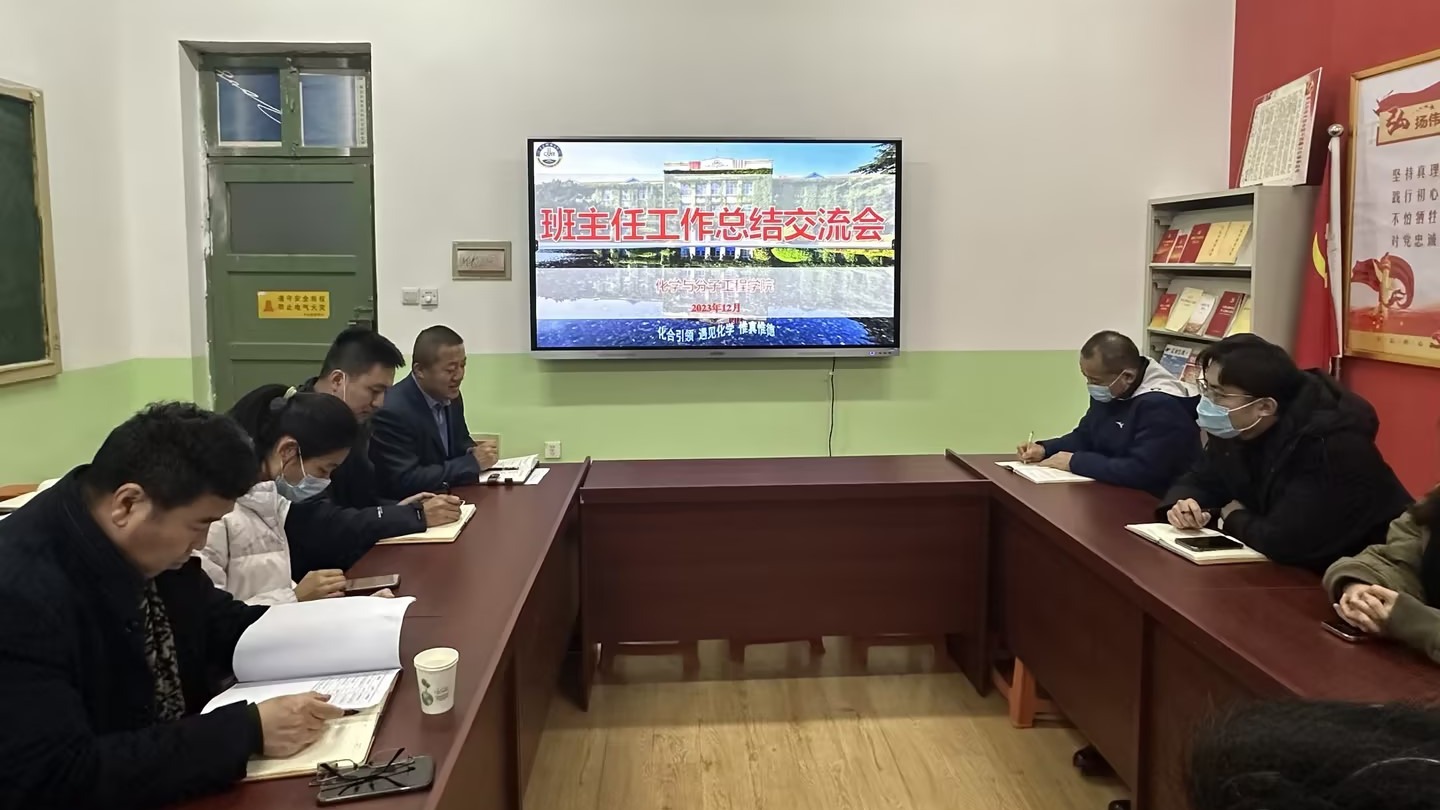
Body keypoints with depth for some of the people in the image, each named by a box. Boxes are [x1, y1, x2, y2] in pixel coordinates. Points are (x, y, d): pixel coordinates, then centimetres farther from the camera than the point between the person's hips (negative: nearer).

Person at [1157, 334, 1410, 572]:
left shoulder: (1331, 445, -29)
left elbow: (1282, 542, -35)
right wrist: (1184, 506, -16)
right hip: (1291, 569, 8)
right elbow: (1200, 481, 7)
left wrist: (1234, 518, -15)